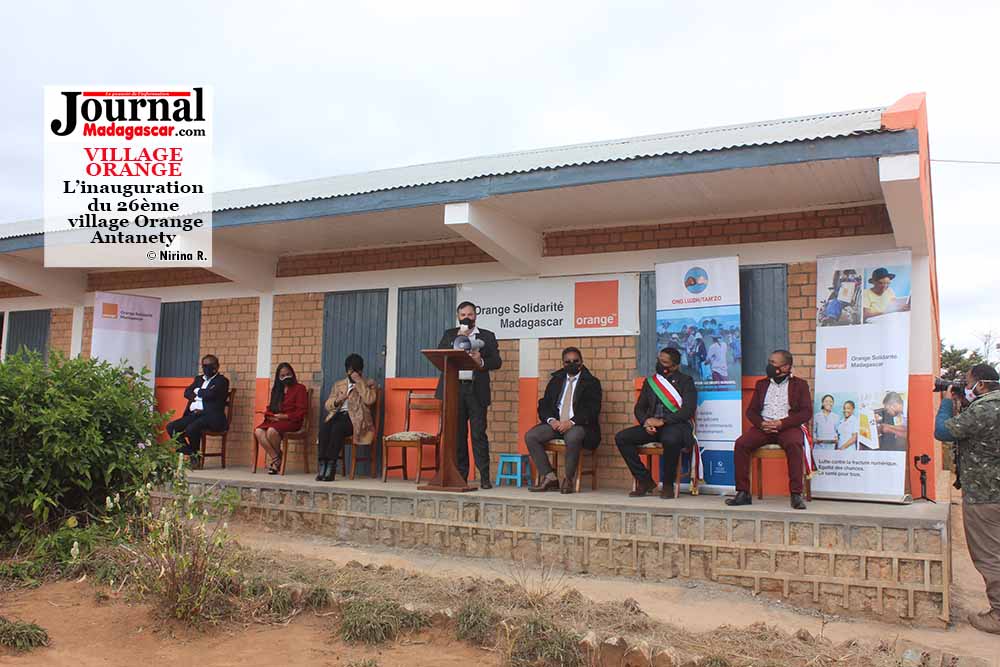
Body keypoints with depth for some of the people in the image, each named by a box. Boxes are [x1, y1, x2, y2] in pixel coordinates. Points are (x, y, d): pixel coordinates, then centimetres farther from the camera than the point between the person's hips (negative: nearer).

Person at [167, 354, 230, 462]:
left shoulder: (222, 380, 1)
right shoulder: (198, 379, 24)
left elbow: (210, 395, -15)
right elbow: (187, 393, 10)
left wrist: (197, 391, 4)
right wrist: (201, 395, -7)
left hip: (212, 416, -7)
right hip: (194, 414, 7)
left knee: (191, 429, -33)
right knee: (171, 427, -12)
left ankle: (195, 456, -11)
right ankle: (189, 453, -5)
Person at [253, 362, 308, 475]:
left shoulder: (300, 388, 5)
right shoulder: (276, 389, 25)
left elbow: (302, 411, -5)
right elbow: (269, 408, 24)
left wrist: (285, 416, -14)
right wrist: (271, 416, 0)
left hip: (291, 421, -6)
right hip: (274, 420, 6)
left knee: (272, 431, -35)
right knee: (258, 431, -25)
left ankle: (278, 457, -11)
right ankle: (275, 459, -22)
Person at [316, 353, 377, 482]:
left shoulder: (369, 384, 13)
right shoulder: (338, 384, 25)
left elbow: (369, 400, -8)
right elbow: (327, 405, 18)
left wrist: (359, 382, -6)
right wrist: (337, 401, -3)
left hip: (355, 417, -4)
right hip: (338, 414, 4)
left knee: (337, 428, -35)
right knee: (324, 427, -31)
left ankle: (331, 466, -36)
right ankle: (322, 465, -34)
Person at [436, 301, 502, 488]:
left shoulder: (487, 336, 12)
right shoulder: (449, 335, 16)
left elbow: (497, 361, 4)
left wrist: (481, 362, -15)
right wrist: (457, 339, -6)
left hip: (476, 390, -2)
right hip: (454, 390, 2)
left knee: (479, 434, -6)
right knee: (457, 435, 4)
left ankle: (484, 477, -4)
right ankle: (460, 475, 11)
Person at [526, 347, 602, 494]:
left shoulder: (591, 382, 5)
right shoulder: (555, 380, 18)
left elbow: (592, 410, -7)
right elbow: (544, 405, 13)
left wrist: (571, 422, -21)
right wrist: (551, 420, -9)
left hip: (579, 425, -5)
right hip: (556, 423, 5)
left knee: (572, 437, -38)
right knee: (530, 436, -19)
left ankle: (569, 480, -19)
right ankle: (549, 478, -16)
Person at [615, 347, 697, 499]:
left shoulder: (686, 381, 3)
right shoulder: (650, 382, 18)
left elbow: (688, 410, -9)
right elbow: (639, 408, 16)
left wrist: (662, 421, -19)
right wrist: (645, 422, -8)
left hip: (675, 425, -5)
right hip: (651, 426, 5)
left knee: (670, 440, -40)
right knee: (621, 438, -18)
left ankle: (668, 484, -17)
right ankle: (645, 480, -7)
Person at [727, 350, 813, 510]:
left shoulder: (799, 384, 10)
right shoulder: (761, 384, 21)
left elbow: (806, 412, -1)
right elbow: (751, 410, 14)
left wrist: (781, 423, -15)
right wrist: (761, 423, -9)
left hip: (788, 426, -3)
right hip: (763, 426, 3)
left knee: (794, 445, -37)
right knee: (740, 444, -24)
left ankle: (796, 494, -32)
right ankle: (743, 493, -21)